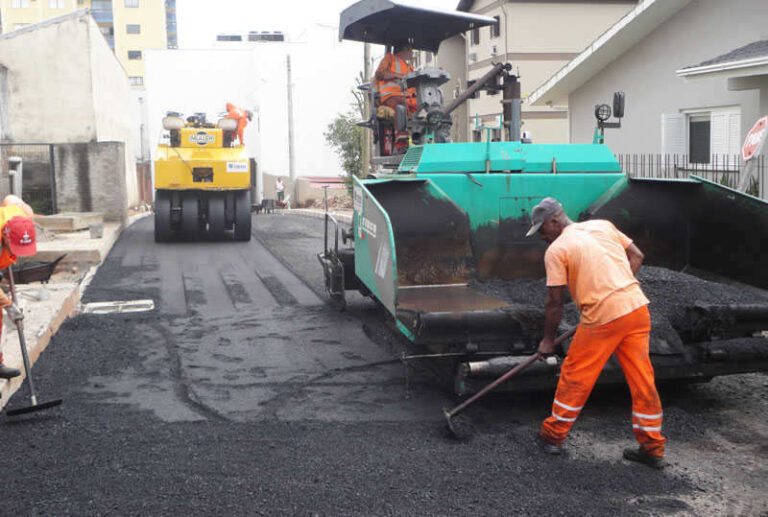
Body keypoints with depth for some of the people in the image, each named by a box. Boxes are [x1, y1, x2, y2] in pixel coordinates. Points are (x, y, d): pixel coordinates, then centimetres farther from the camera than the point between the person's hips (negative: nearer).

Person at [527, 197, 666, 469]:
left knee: (575, 376, 9)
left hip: (603, 316, -6)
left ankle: (553, 436, 22)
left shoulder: (556, 250, -2)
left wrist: (548, 340, 10)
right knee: (642, 378, 12)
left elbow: (555, 302, -1)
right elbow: (636, 256, 17)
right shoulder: (603, 225, 16)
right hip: (637, 306, 6)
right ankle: (653, 449, 19)